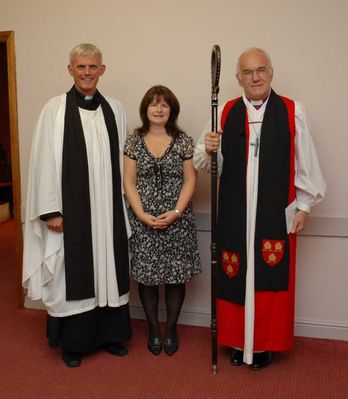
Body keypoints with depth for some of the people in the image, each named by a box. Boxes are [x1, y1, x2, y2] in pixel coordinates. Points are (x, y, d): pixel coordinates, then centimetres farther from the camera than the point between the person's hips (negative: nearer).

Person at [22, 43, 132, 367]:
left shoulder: (115, 109, 8)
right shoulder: (55, 109, -3)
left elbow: (123, 160, 9)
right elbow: (45, 161, -6)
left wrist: (125, 203, 7)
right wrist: (50, 210, -10)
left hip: (108, 208, 4)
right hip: (70, 208, -3)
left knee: (108, 269, 11)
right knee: (73, 272, 6)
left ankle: (109, 333, 28)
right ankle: (73, 341, 23)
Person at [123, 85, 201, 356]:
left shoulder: (184, 141, 1)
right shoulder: (134, 141, 4)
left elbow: (190, 181, 0)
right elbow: (129, 183, 2)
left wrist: (176, 212, -12)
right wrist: (142, 215, -10)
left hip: (177, 220, -1)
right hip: (142, 221, 1)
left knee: (175, 276, 6)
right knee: (146, 276, 7)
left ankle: (171, 328, 24)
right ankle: (153, 329, 25)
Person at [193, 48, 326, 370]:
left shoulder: (292, 112, -2)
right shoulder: (225, 113, 4)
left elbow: (306, 162, 1)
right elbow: (204, 164, 2)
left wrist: (304, 205, 1)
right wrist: (207, 150, -19)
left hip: (276, 213, -1)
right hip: (234, 214, 2)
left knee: (270, 278, 7)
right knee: (235, 277, 9)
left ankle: (265, 343, 25)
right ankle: (237, 340, 27)